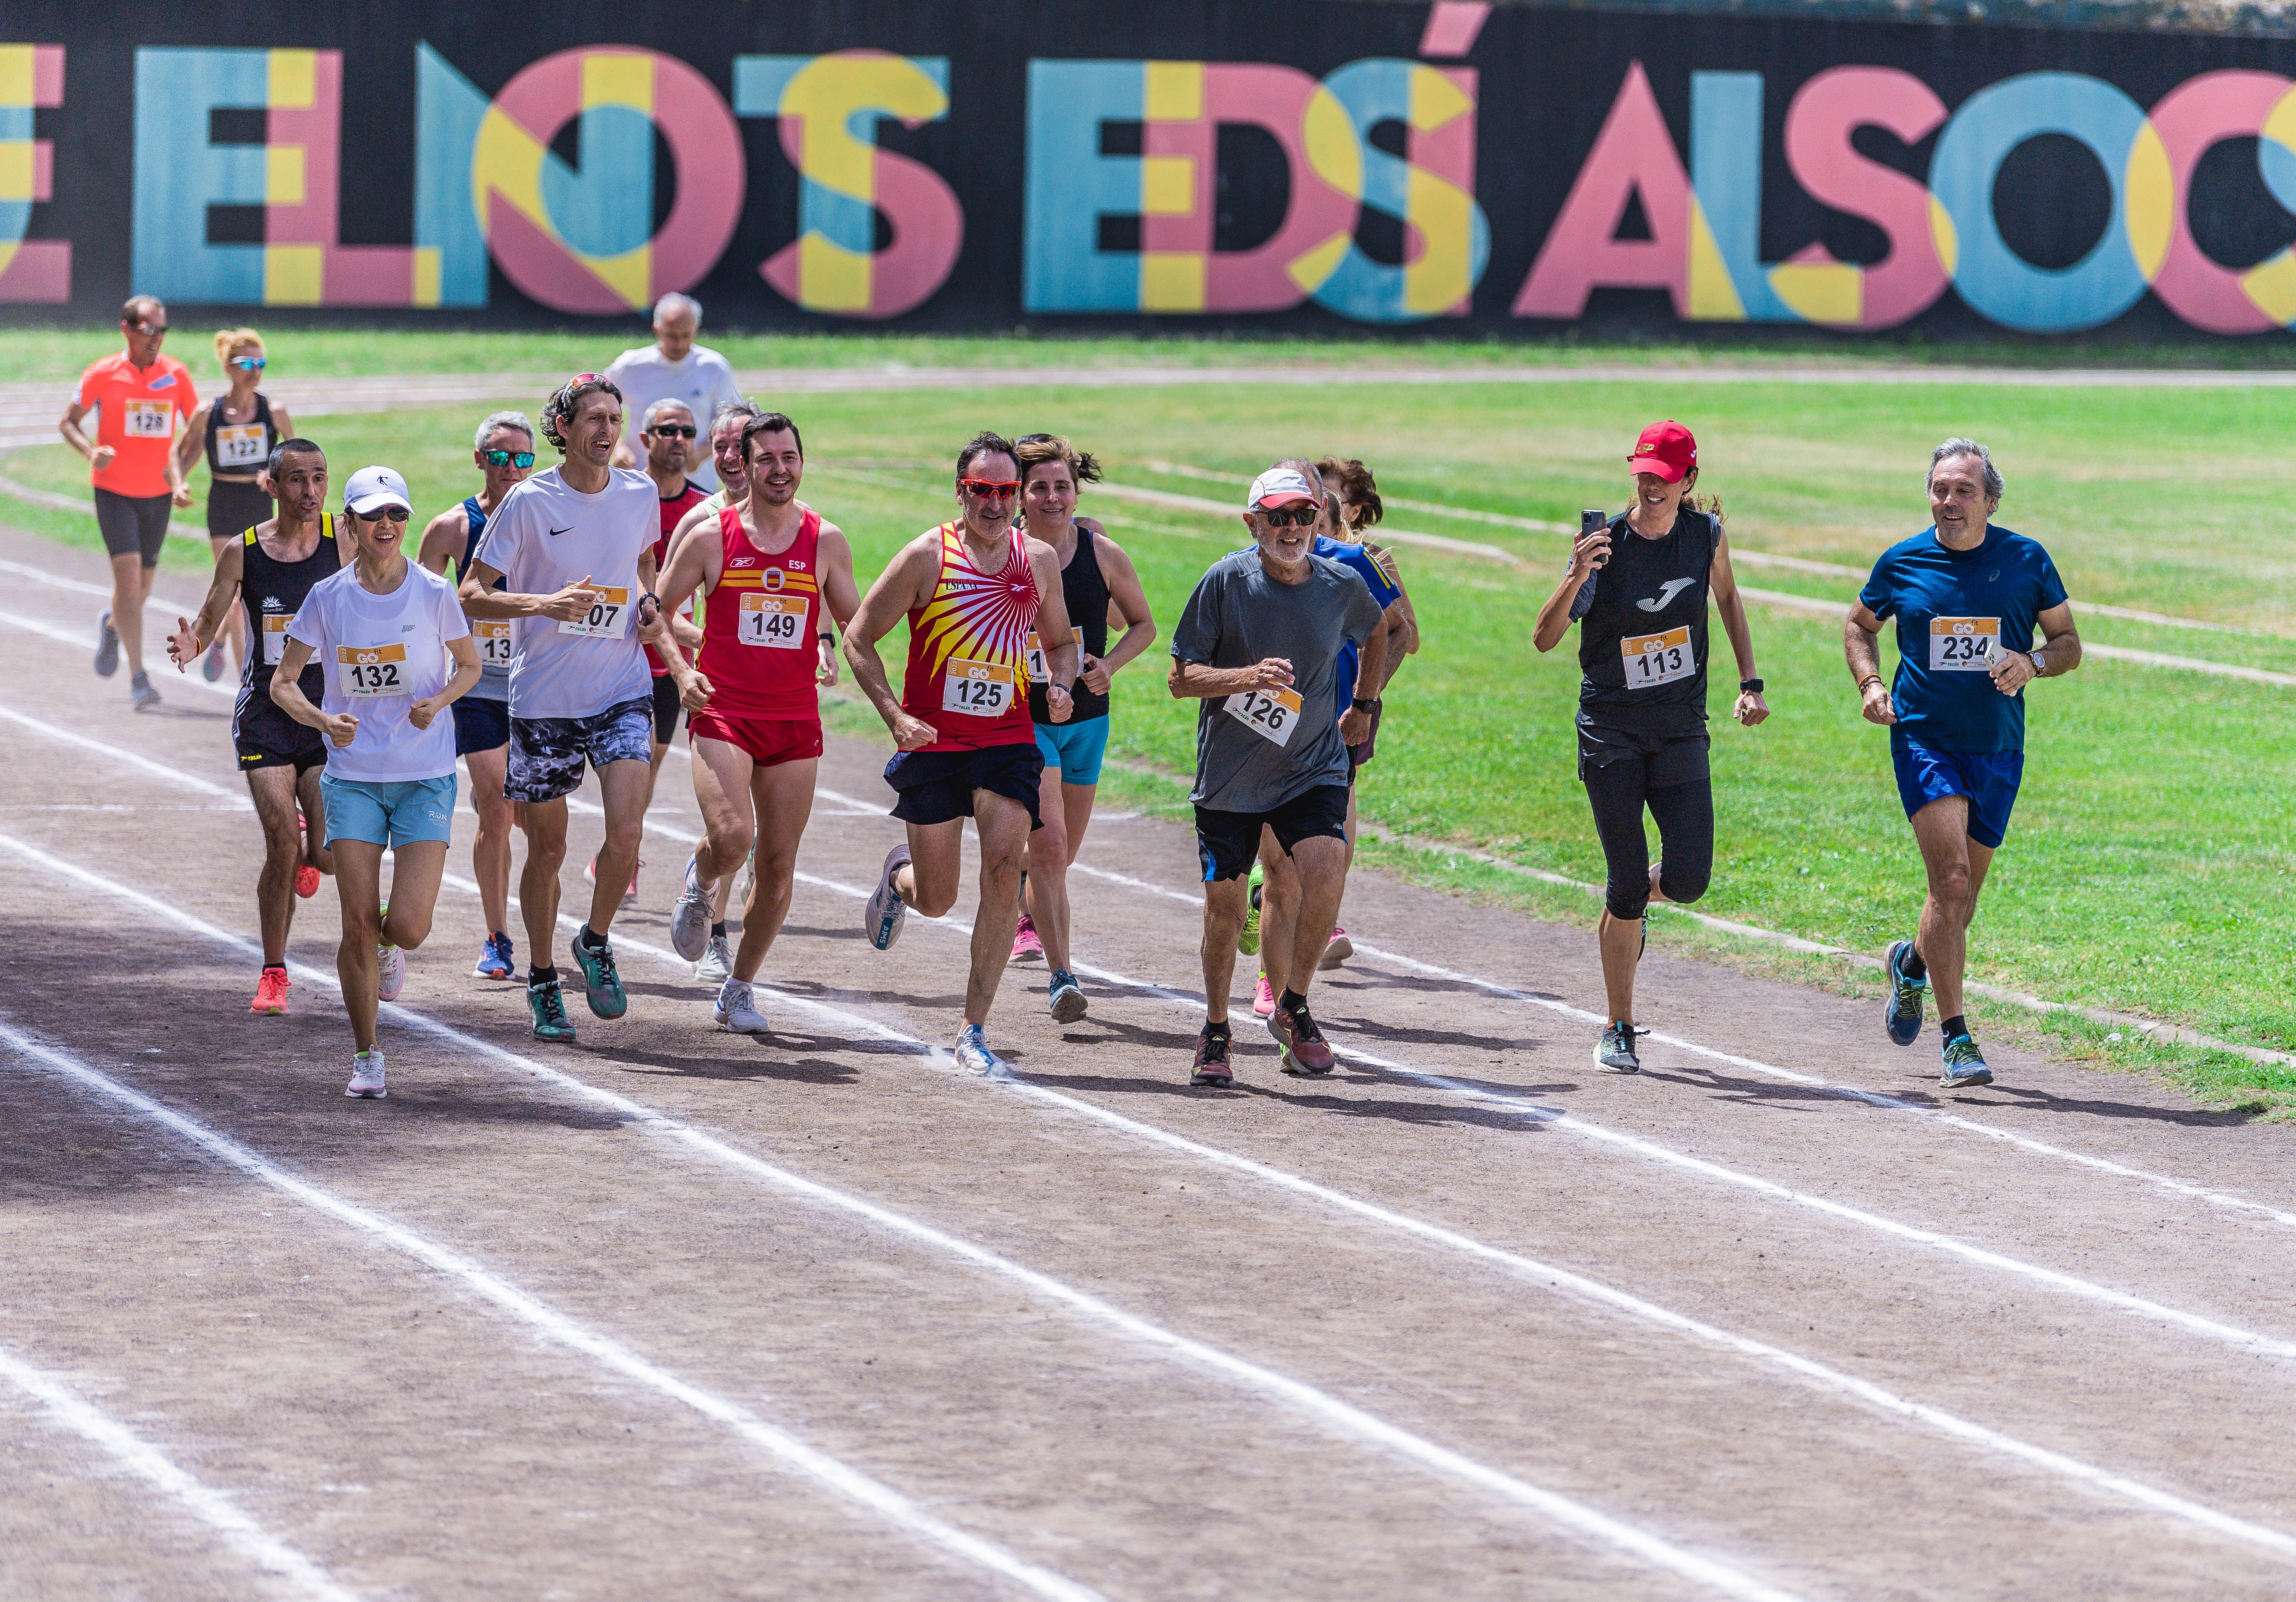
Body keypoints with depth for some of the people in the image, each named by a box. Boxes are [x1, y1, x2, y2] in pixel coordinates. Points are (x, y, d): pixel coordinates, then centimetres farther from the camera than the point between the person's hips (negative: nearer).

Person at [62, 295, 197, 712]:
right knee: (129, 572, -17)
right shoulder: (104, 375, -7)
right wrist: (92, 451, -19)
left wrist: (182, 478, -5)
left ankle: (112, 627, 50)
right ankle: (138, 679, -16)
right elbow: (68, 423, 1)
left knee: (142, 584, 14)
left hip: (158, 491, 3)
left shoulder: (176, 375, 0)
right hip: (113, 490, -3)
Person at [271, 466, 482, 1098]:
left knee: (407, 926, -11)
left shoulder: (433, 593, -5)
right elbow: (283, 683, 2)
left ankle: (389, 946, 29)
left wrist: (438, 701, -12)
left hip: (426, 775, -1)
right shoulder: (327, 598, -3)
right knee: (359, 922, -5)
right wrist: (322, 720, -18)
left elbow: (470, 666, 8)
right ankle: (366, 1058, 11)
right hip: (353, 776, 1)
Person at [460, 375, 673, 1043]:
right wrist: (544, 602, -23)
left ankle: (596, 943, 12)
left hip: (622, 691, 2)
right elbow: (471, 594, -7)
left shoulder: (639, 494, 3)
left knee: (626, 832, -15)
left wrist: (650, 604, 4)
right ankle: (543, 982, 24)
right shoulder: (528, 502, -9)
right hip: (543, 698, -2)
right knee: (547, 847, 7)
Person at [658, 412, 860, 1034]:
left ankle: (739, 988, 20)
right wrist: (680, 670, -9)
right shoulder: (712, 537, -1)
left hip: (795, 722, 3)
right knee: (732, 837, -24)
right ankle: (701, 885, 13)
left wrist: (830, 645, -8)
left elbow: (856, 624, 14)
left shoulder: (826, 541, 5)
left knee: (778, 865, 3)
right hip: (722, 714, -3)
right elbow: (657, 611, 6)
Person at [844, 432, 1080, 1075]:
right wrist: (896, 716, -15)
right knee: (936, 900, 3)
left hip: (1008, 739, 2)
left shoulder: (1038, 560, 3)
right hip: (932, 741, -2)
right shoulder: (928, 556, -8)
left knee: (1004, 870, -16)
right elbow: (859, 638, -4)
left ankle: (973, 1032, -9)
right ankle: (899, 875, 44)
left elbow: (1060, 641, 19)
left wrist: (1060, 687, -3)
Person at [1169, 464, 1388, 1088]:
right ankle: (1216, 1031, 27)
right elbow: (1181, 677, -9)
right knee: (1224, 906, 3)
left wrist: (1364, 706, 22)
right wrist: (1248, 676, -25)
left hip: (1313, 769, 1)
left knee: (1326, 868, -23)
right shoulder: (1226, 581, -11)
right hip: (1229, 774, -1)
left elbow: (1376, 632, 21)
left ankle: (1293, 1010, -4)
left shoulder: (1343, 586, -3)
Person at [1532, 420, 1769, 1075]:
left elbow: (1727, 597, 19)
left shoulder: (1706, 533, -2)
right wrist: (1576, 579, -33)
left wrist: (1749, 683, 15)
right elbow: (1544, 639, -16)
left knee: (1688, 878, -9)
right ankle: (1619, 1031, 8)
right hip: (1610, 729, -2)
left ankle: (1628, 903, 29)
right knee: (1627, 884, -5)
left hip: (1680, 728, 2)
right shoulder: (1605, 543, -11)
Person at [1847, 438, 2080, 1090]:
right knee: (1952, 884, -17)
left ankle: (1913, 963, 46)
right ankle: (1955, 1039, -12)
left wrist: (2033, 662, -14)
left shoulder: (2027, 561, 1)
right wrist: (1869, 682, -2)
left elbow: (2069, 643, 8)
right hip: (1924, 742, -2)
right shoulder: (1901, 564, 0)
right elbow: (1859, 626, 17)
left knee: (1960, 900, 12)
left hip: (1998, 751, 2)